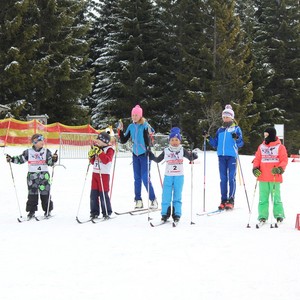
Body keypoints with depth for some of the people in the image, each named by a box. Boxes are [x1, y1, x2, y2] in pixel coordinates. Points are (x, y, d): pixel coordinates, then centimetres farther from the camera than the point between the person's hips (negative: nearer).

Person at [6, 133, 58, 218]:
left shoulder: (46, 151, 1)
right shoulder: (28, 152, 3)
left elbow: (50, 162, -6)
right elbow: (20, 159, 7)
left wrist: (53, 159, -26)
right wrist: (11, 159, -5)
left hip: (44, 176, -1)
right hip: (32, 176, 1)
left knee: (45, 194, 2)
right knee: (32, 194, 2)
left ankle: (48, 211, 13)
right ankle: (31, 211, 9)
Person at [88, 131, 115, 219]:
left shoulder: (109, 149, -6)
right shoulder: (97, 148, 13)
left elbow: (106, 160, -22)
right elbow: (93, 162, 19)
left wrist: (99, 152, -26)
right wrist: (91, 155, 0)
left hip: (104, 174, -7)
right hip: (95, 173, 7)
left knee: (103, 194, -6)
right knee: (93, 194, 5)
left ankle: (107, 213, 4)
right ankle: (94, 212, 12)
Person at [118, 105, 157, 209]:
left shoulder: (145, 125, -11)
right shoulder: (131, 127, 6)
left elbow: (148, 143, -15)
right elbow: (123, 141, 9)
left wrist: (150, 133, -30)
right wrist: (120, 130, -1)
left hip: (144, 154, -6)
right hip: (135, 154, 6)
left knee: (145, 178, -9)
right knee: (137, 178, 8)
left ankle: (153, 200, 1)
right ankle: (138, 201, 14)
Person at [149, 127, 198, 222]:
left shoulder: (182, 150, 0)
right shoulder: (166, 151, 2)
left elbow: (190, 158, 0)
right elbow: (158, 160, 10)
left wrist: (193, 156, -21)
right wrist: (152, 157, -7)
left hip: (179, 176, 0)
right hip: (168, 176, 0)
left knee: (177, 196, 4)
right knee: (166, 196, -1)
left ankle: (176, 214, 10)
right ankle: (165, 214, 8)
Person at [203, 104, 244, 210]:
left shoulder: (236, 128, 5)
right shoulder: (220, 130, 17)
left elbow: (241, 143, -1)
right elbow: (215, 144, 19)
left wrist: (237, 139, -21)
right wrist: (208, 138, 6)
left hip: (232, 156, -4)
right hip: (221, 156, 4)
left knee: (231, 178, -6)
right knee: (223, 179, 4)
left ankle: (231, 200, -4)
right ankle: (223, 201, 7)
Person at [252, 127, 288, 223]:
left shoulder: (280, 147, 2)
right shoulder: (261, 147, 12)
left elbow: (284, 160, 0)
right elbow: (257, 159, 15)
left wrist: (280, 169, -17)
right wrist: (255, 168, -2)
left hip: (275, 178, -3)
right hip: (263, 178, 3)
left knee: (276, 197, 0)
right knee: (263, 198, 3)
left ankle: (279, 215, 9)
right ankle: (262, 216, 6)